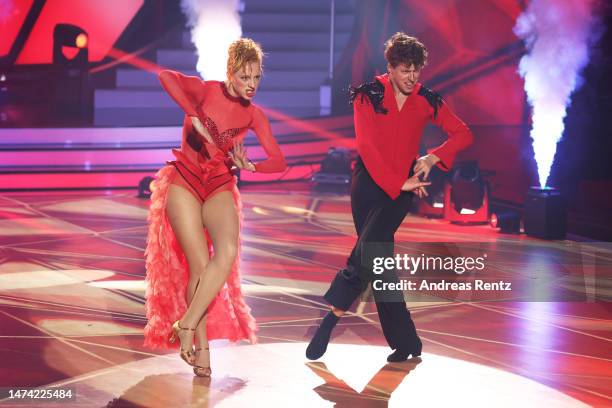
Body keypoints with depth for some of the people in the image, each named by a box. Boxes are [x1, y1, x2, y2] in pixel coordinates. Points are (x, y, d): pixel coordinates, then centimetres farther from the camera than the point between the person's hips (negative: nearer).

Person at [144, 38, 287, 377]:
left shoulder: (254, 114, 4)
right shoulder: (207, 91, -8)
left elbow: (279, 161, 2)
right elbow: (165, 76, -26)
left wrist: (249, 166, -17)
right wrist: (193, 116, -30)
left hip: (219, 186, 3)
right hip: (184, 180, -3)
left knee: (227, 253, -25)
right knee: (199, 264, -12)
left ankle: (187, 324, -18)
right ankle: (201, 347, -2)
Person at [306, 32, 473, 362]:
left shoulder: (427, 100, 2)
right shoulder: (368, 95, -4)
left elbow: (463, 134, 8)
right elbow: (366, 145, -12)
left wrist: (434, 157, -8)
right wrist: (398, 183, -18)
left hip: (402, 189, 0)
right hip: (369, 183, 0)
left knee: (369, 250, -21)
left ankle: (331, 318, -14)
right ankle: (405, 342, 4)